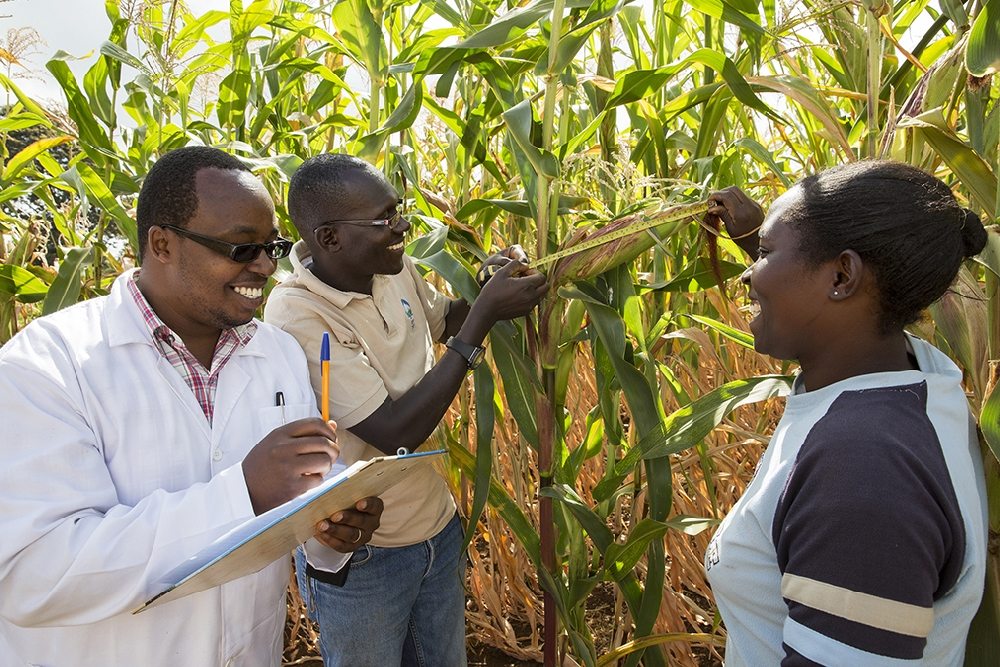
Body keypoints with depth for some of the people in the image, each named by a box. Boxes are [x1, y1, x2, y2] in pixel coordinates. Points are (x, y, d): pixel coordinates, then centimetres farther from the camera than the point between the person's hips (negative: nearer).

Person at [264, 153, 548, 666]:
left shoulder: (396, 269, -6)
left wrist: (487, 288, -6)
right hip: (358, 559, -6)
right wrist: (484, 317, -27)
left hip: (438, 528, 6)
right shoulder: (295, 314, -26)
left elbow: (444, 321, 16)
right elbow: (395, 432, -29)